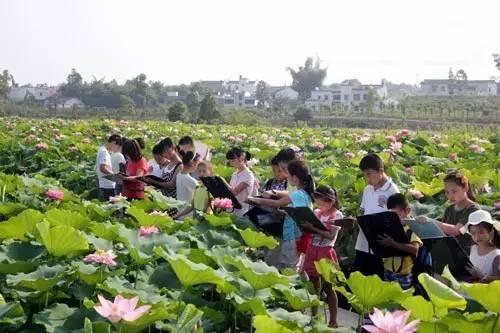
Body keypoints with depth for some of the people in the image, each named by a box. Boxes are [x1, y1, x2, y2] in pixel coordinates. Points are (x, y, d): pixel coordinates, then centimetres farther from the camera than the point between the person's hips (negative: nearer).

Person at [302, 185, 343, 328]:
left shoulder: (337, 215, -9)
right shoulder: (316, 213, 8)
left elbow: (331, 236, -19)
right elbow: (310, 230, 7)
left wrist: (314, 228, -27)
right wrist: (306, 226, -13)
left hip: (326, 253, -5)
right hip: (312, 251, 5)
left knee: (328, 287, 2)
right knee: (314, 286, 13)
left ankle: (333, 321, 11)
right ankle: (314, 317, 23)